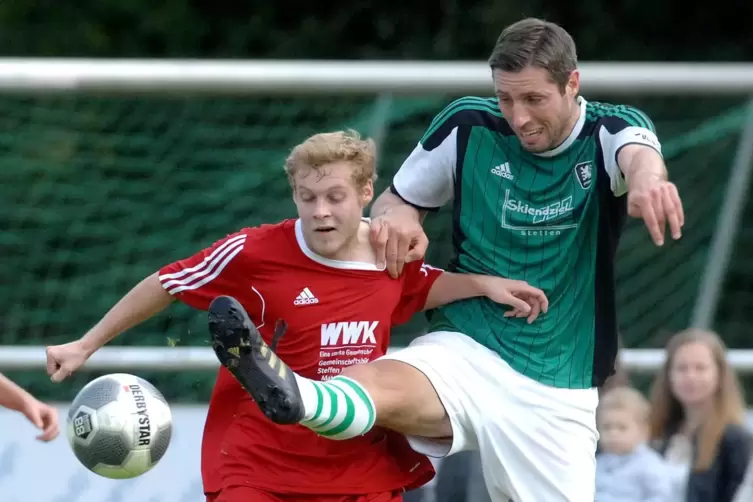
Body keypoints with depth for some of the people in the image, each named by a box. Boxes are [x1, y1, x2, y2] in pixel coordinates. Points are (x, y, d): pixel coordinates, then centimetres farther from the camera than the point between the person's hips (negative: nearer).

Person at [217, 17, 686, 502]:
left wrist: (646, 176, -59)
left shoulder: (610, 130, -6)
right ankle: (291, 397, -68)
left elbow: (639, 152, -32)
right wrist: (396, 214, -12)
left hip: (558, 389, 1)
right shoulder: (468, 125, 0)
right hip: (465, 353, -1)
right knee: (372, 387, -34)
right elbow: (397, 199, 15)